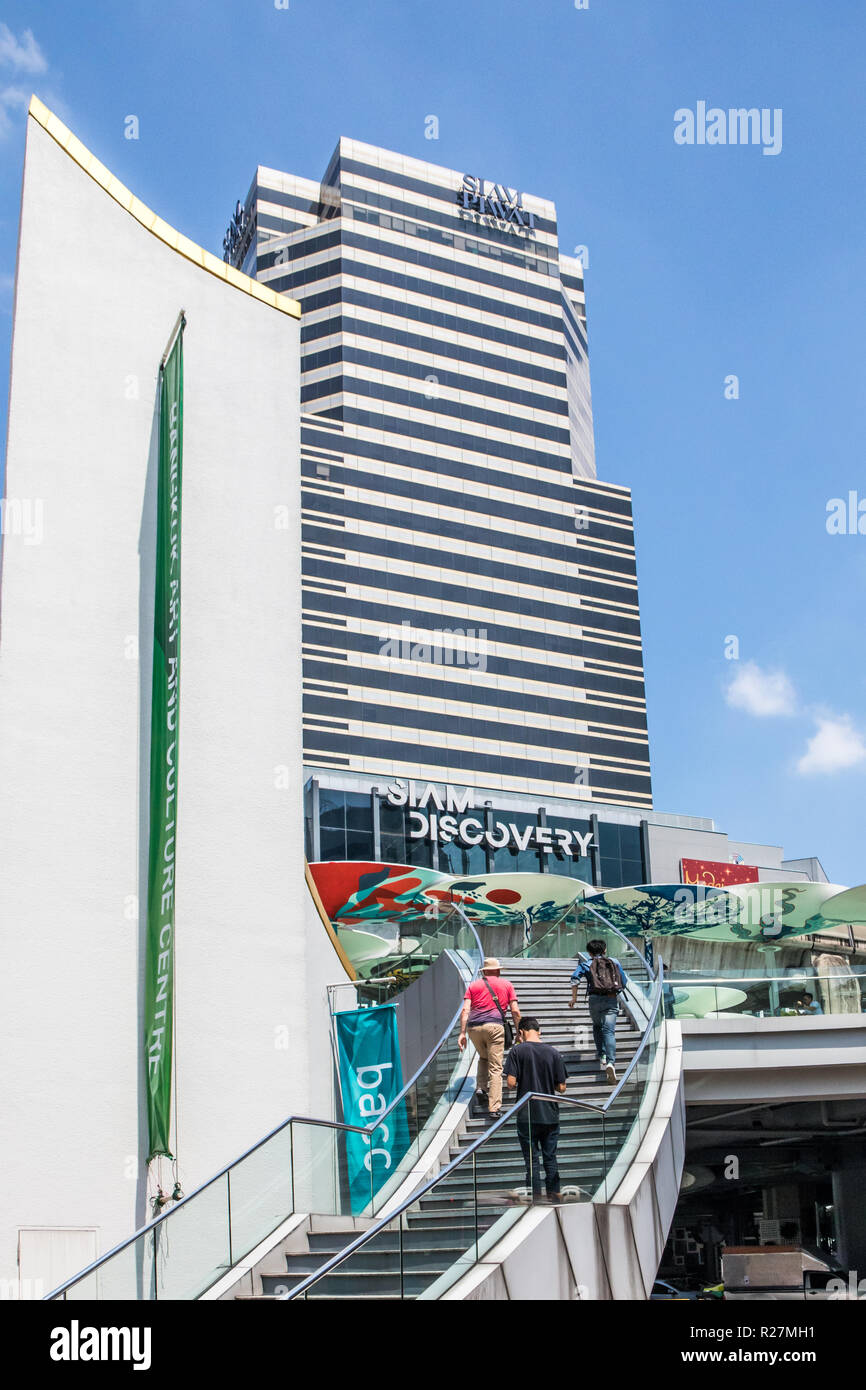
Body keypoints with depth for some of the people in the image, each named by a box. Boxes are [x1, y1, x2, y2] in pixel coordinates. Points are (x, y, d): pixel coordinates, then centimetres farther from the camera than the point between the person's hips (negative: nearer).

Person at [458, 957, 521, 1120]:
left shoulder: (474, 985, 19)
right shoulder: (506, 984, 17)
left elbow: (465, 1010, 5)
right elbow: (515, 1011, 8)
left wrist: (462, 1033, 1)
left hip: (473, 1027, 2)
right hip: (494, 1026, -2)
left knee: (483, 1058, 29)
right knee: (496, 1068, -1)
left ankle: (481, 1088, 12)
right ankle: (494, 1108, -8)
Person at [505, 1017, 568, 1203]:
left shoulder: (517, 1051, -8)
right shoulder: (553, 1052, -1)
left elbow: (511, 1082, -13)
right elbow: (561, 1087, 0)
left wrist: (524, 1081, 8)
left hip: (527, 1116, -2)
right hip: (550, 1115, 2)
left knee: (532, 1159, 6)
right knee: (551, 1157, 15)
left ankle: (536, 1197, 5)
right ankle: (555, 1195, 19)